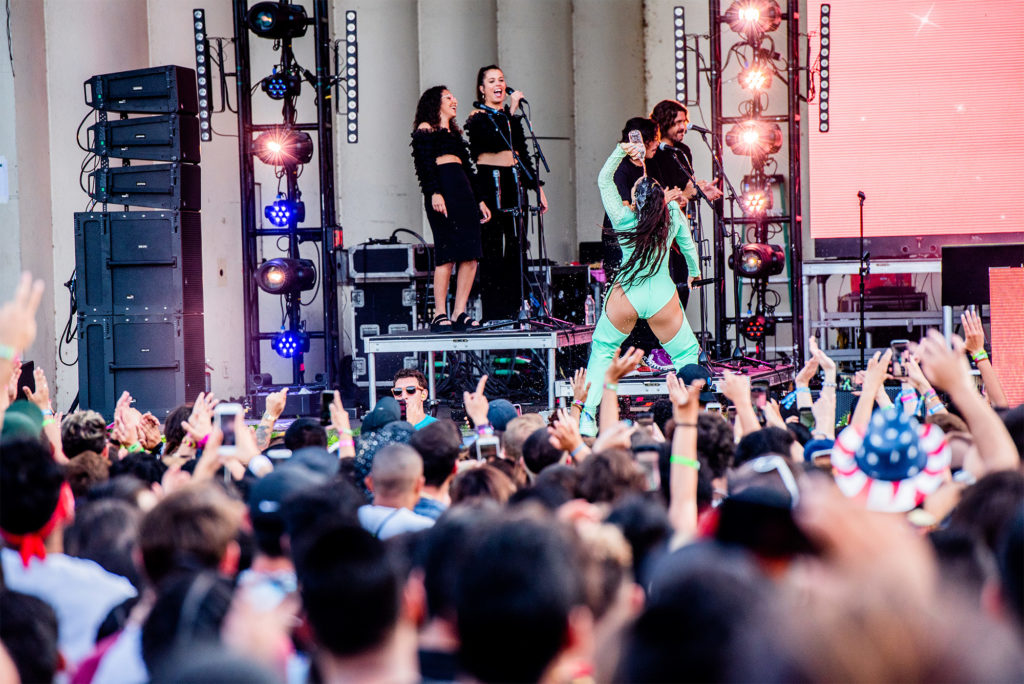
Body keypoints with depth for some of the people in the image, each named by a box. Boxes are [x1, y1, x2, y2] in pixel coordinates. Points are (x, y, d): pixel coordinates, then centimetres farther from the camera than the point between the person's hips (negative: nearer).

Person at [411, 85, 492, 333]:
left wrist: (479, 199, 21)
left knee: (471, 255, -2)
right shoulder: (425, 129, 7)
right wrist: (434, 193, -19)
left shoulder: (454, 133, 30)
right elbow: (425, 164, -6)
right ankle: (440, 315, -12)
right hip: (442, 189, -8)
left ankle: (459, 313, -1)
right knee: (447, 252, -13)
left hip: (463, 190, 8)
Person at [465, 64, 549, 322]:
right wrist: (511, 111, -21)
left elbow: (523, 154, 21)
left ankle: (512, 310, 8)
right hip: (489, 184, -6)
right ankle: (492, 315, -7)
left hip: (513, 184, 6)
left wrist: (537, 187, 16)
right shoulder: (477, 119, -2)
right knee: (492, 250, -7)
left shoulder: (511, 118, 17)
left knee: (515, 248, 4)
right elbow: (496, 141, -21)